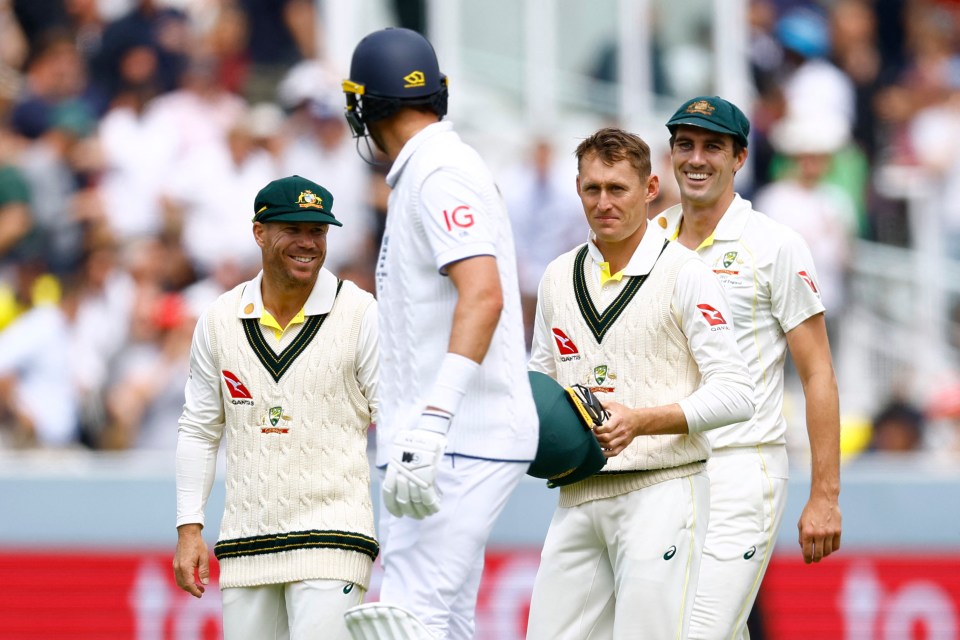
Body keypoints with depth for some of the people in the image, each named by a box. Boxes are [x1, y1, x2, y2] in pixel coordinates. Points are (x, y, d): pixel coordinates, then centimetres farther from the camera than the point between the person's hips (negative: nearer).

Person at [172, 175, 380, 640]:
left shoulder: (361, 315, -3)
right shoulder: (221, 320, 7)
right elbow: (198, 431, 14)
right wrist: (188, 529, 7)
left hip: (331, 533, -4)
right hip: (244, 543, 4)